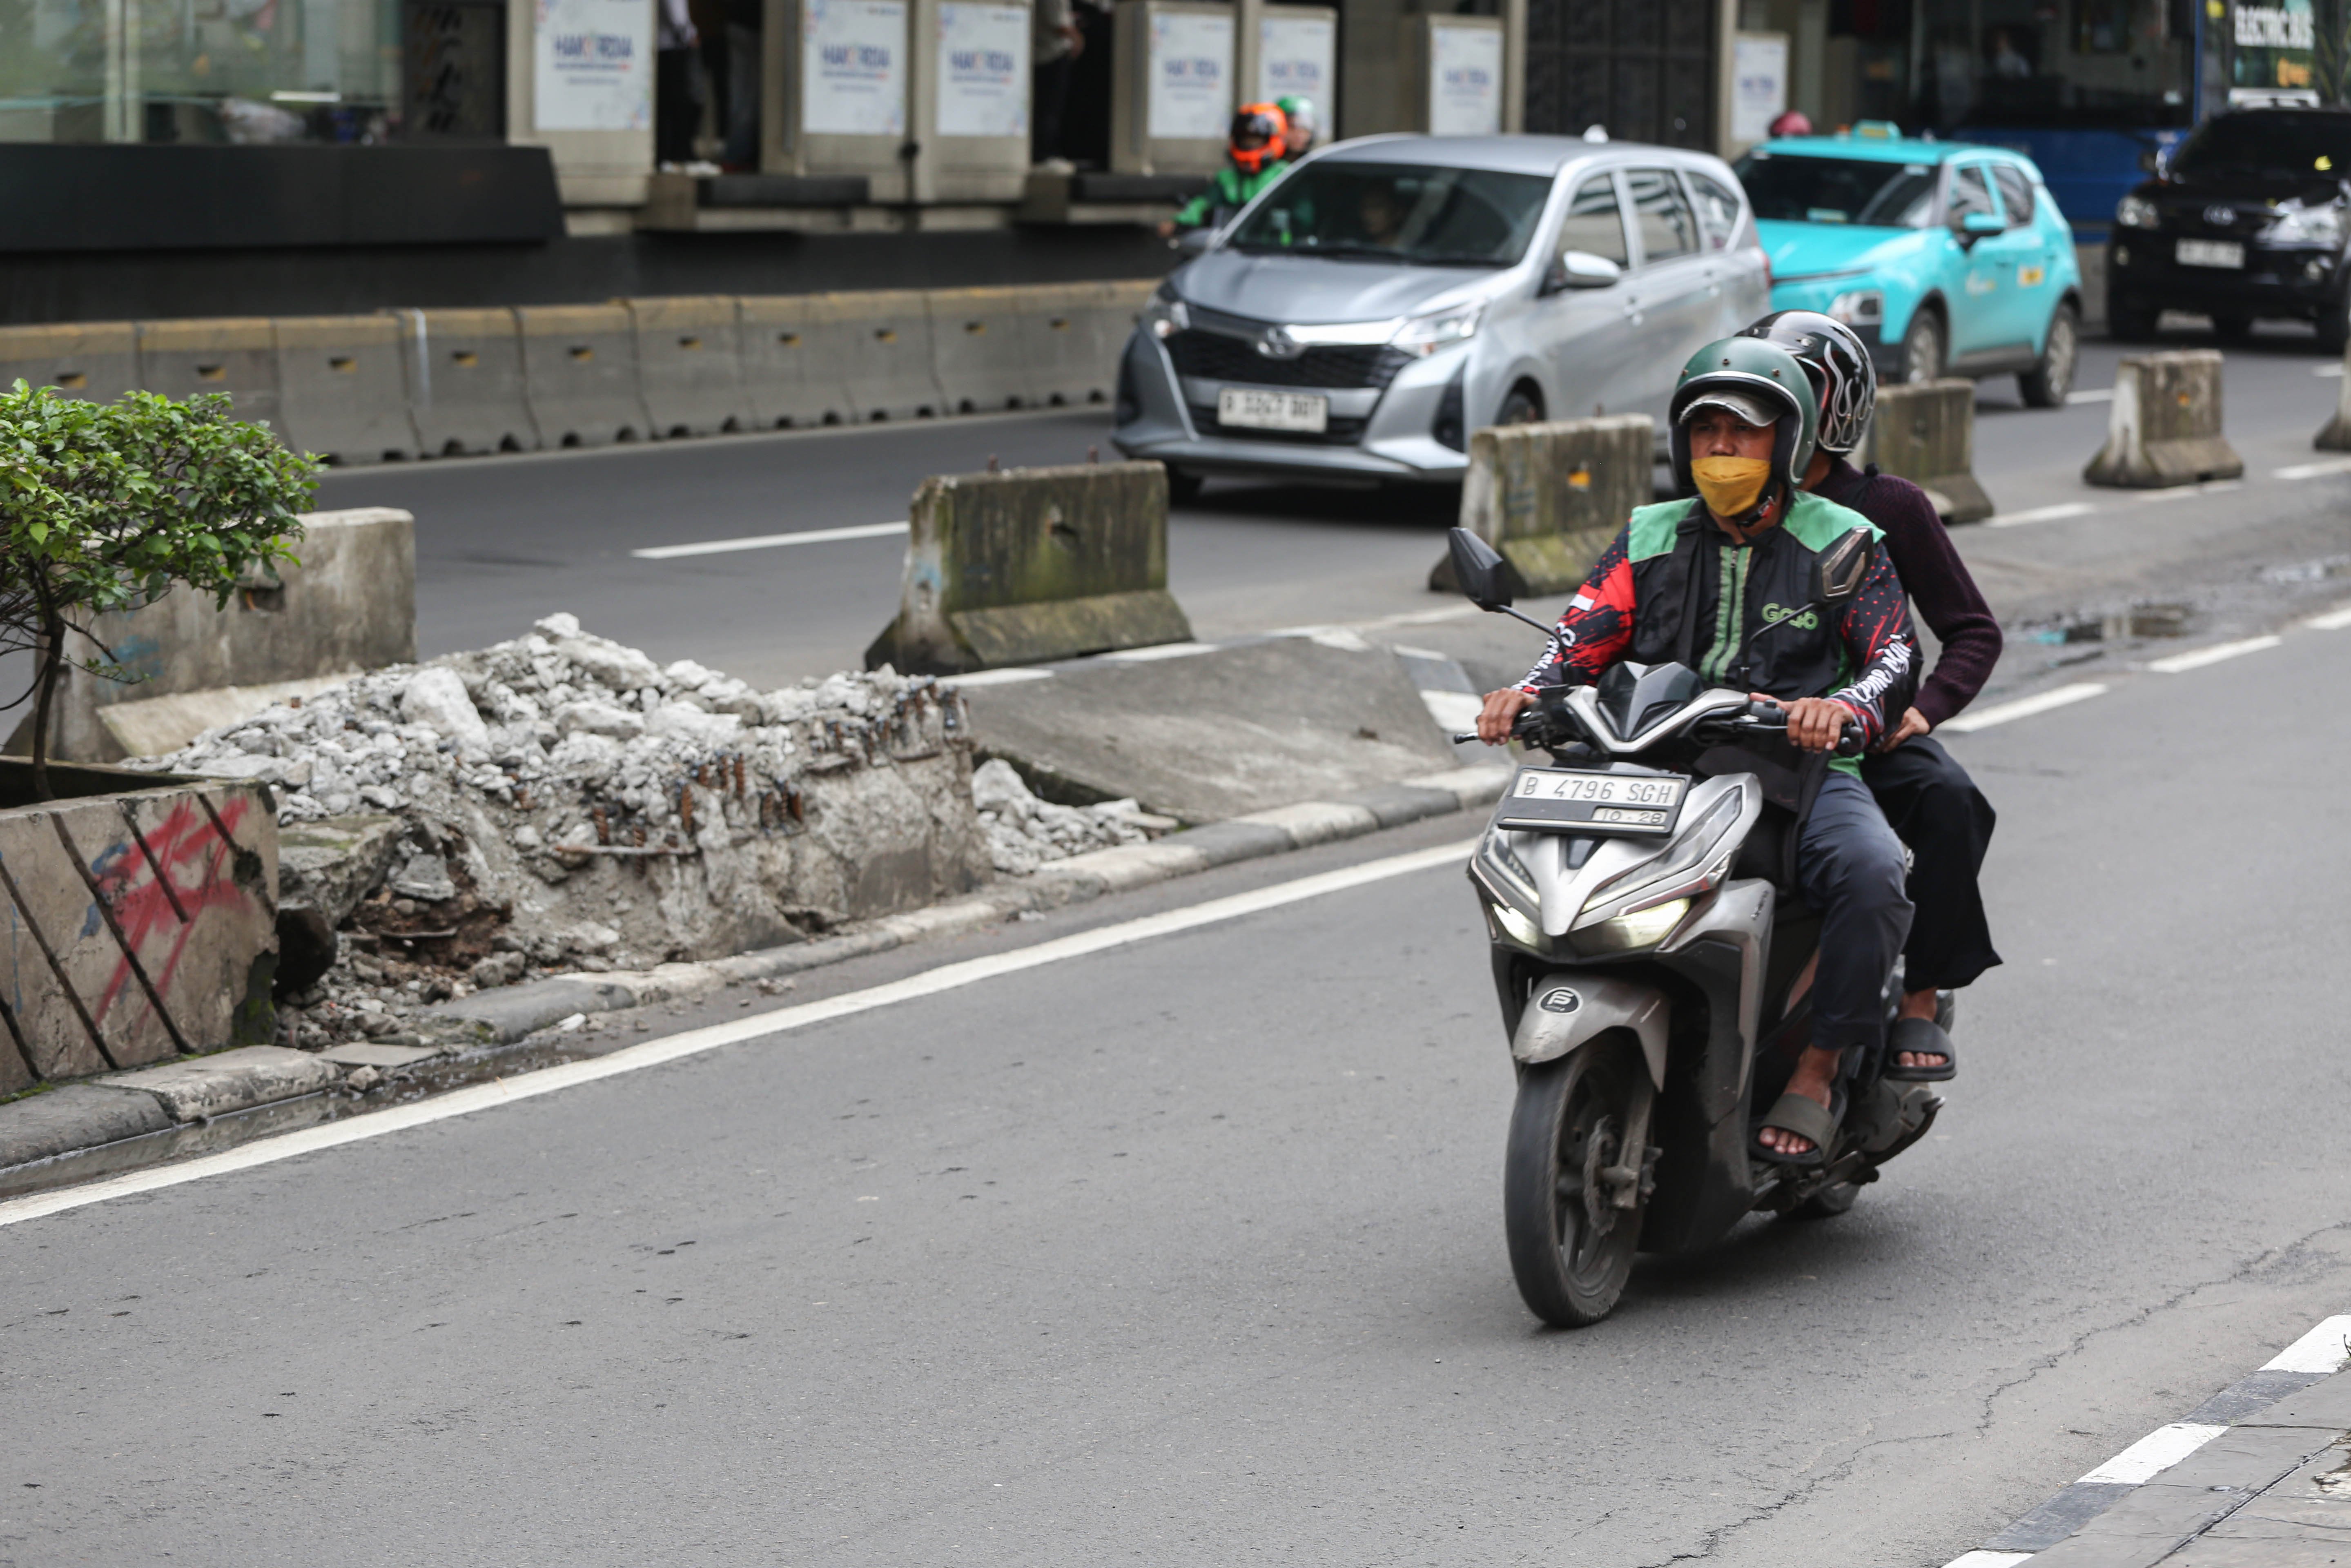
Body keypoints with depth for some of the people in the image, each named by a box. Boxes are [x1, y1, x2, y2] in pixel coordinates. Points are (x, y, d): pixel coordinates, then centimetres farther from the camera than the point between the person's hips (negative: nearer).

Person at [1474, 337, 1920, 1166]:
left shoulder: (1842, 544, 5)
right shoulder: (1650, 539, 15)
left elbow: (1895, 659, -9)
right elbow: (1583, 637, 3)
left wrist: (1844, 708, -33)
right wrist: (1528, 690, -20)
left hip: (1801, 769, -3)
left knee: (1872, 877, -34)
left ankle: (1816, 1073, -20)